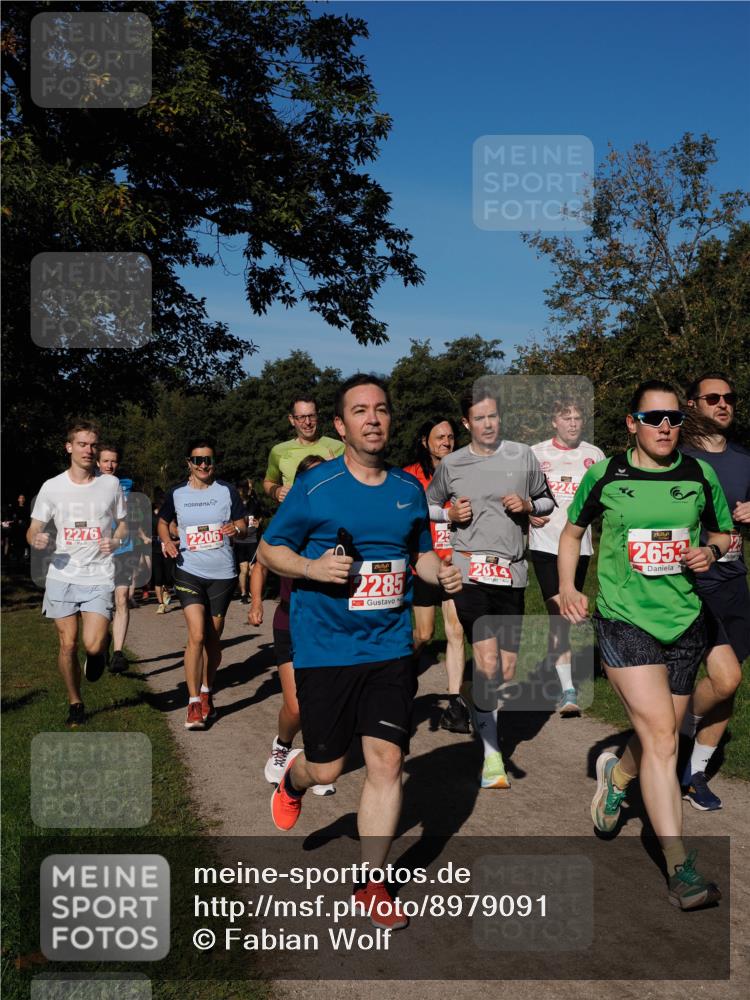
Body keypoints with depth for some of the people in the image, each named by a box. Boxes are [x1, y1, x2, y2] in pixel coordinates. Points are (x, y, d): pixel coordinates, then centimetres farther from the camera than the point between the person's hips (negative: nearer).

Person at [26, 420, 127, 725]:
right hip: (62, 576, 1)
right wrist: (37, 540, -18)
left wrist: (115, 541, -9)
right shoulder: (52, 487, 2)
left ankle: (101, 647, 24)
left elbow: (123, 525, 13)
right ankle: (75, 704, 25)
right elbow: (33, 530, 7)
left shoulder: (111, 484, 2)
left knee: (92, 645, -13)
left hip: (99, 577, -1)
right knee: (68, 644, 5)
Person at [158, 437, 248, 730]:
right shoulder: (177, 494, 2)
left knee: (213, 638, 11)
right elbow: (163, 521, 18)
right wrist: (167, 541, -2)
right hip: (189, 572, -1)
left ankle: (207, 693, 30)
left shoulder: (227, 491, 1)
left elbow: (243, 525, 7)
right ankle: (193, 703, -4)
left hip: (222, 574, 1)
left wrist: (236, 529, -16)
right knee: (196, 635, -14)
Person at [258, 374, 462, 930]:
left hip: (390, 648, 3)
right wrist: (313, 567, -19)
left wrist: (442, 573, -2)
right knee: (327, 769, 7)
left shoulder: (409, 489, 7)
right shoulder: (315, 487, -7)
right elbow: (269, 549, 0)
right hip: (325, 649, -3)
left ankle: (371, 884, 15)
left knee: (386, 761, -3)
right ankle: (294, 779, 46)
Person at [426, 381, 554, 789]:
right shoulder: (451, 464, 5)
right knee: (487, 662, -15)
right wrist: (452, 514, -3)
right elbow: (428, 506, 17)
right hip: (469, 569, -2)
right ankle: (491, 752, -5)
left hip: (512, 572, 3)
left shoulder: (523, 456, 7)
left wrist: (527, 504, -4)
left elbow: (547, 501, 17)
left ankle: (488, 721, 31)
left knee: (508, 670, 6)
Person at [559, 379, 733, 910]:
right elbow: (573, 531, 12)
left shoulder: (700, 475, 3)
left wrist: (709, 551, -7)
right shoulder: (605, 475, -2)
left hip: (685, 623, 4)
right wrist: (567, 588, -1)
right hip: (624, 621, -3)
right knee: (661, 739, -12)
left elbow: (722, 533, 17)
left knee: (660, 738, 15)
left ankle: (616, 773, 49)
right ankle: (682, 870, -4)